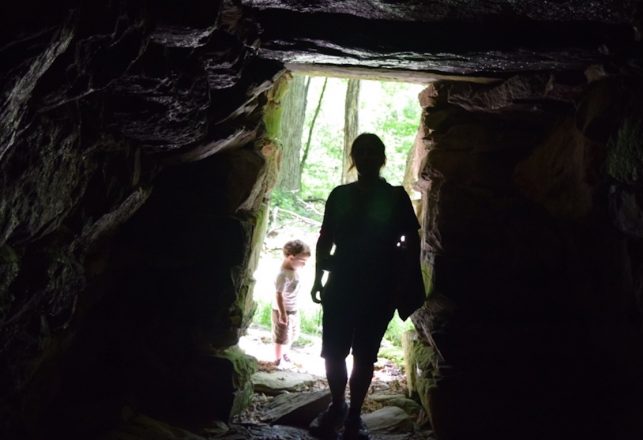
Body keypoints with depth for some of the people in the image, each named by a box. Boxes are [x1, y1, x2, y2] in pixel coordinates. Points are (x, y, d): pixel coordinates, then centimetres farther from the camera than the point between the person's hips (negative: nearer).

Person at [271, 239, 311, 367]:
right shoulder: (283, 275, -29)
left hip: (293, 310, 9)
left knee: (292, 335, 25)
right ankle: (278, 360, 24)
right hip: (283, 311, -9)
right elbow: (278, 295, -28)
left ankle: (285, 354, 47)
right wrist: (282, 313, -26)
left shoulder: (294, 270, -1)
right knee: (282, 337, 7)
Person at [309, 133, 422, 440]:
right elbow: (325, 239, 11)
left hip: (378, 288, -2)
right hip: (341, 284, 2)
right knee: (333, 352, 2)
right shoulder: (340, 195, 8)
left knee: (364, 356, 3)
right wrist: (318, 279, 6)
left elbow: (412, 242, 1)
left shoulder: (396, 197, 1)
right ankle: (337, 407, 21)